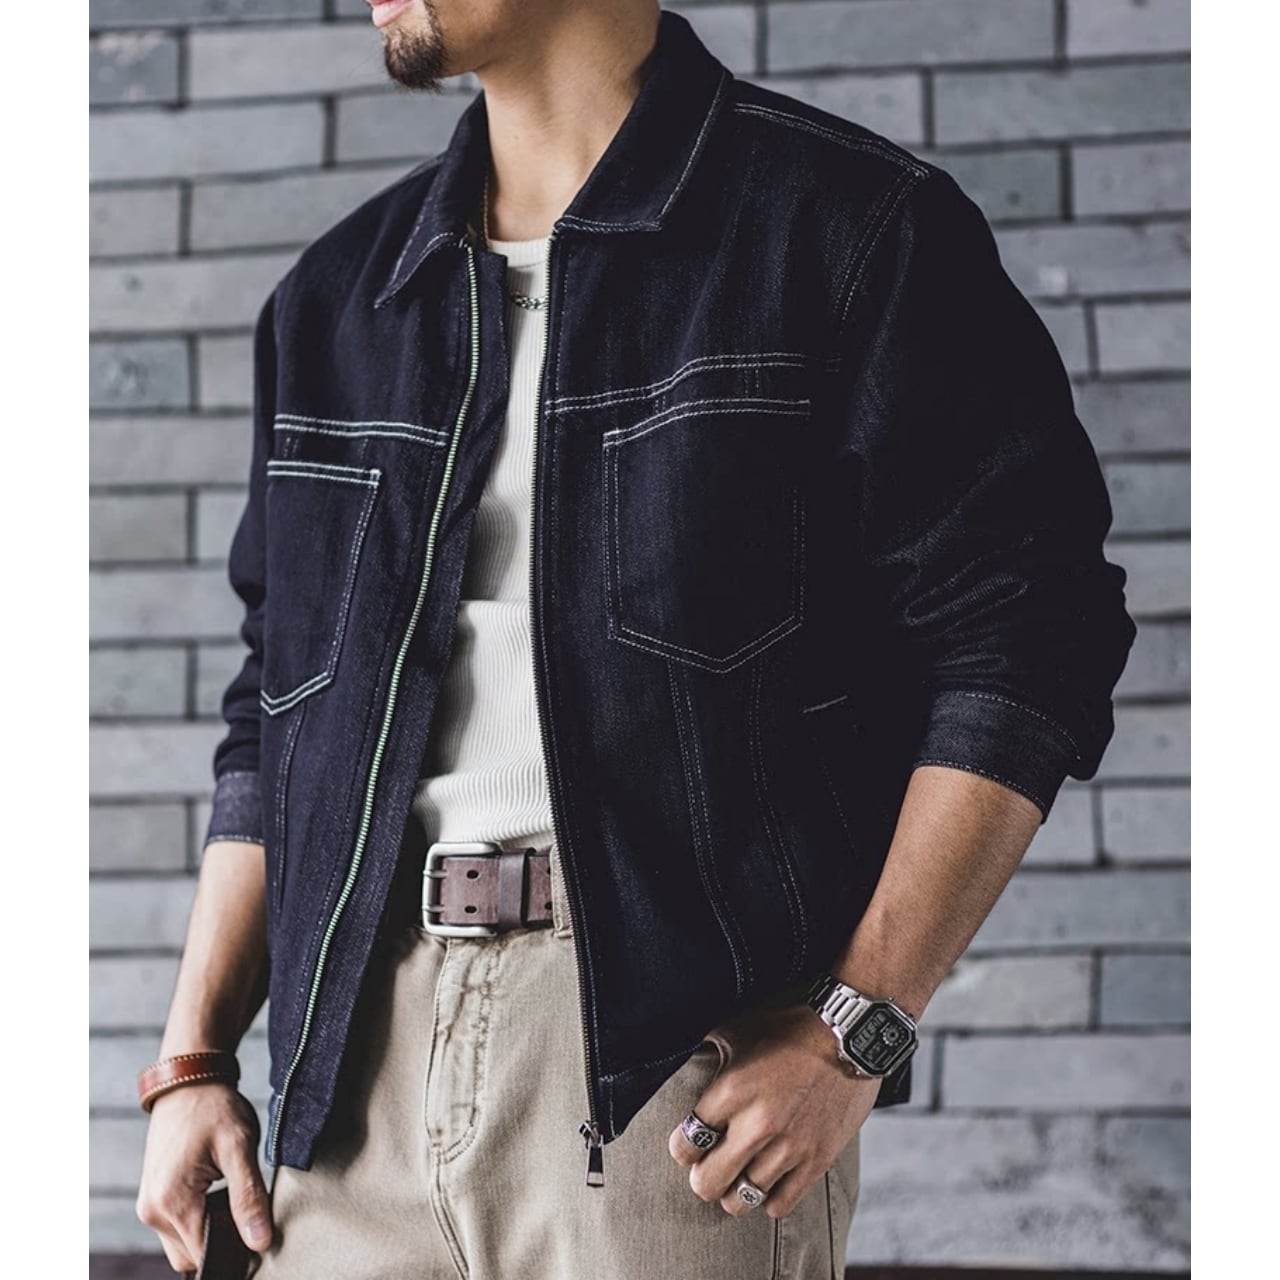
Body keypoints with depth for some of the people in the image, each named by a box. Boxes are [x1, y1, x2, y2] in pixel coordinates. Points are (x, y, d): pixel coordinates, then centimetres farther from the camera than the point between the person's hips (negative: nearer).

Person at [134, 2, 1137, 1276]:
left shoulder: (853, 227, -2)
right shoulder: (333, 298, 16)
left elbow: (1024, 647, -7)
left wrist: (854, 1030, -13)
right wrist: (192, 1061, 12)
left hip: (678, 1044, -5)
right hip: (363, 1054, 5)